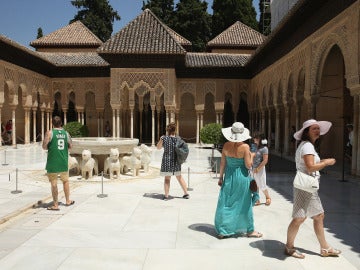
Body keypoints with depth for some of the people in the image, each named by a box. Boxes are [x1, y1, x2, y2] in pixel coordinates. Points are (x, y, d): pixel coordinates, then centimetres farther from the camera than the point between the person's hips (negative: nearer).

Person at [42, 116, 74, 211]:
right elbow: (70, 146, 9)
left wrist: (50, 147, 11)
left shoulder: (50, 133, -8)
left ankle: (55, 205, 10)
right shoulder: (66, 133, 3)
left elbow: (44, 147, -8)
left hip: (53, 162, -4)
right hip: (64, 162, 4)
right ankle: (68, 201, 31)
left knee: (54, 183, 4)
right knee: (65, 181, 20)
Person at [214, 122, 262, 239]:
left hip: (229, 176, 3)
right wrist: (252, 156, 5)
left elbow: (222, 163, 0)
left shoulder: (226, 145, -6)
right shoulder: (245, 146, -16)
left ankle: (222, 231, 15)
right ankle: (250, 231, 27)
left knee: (225, 203, 10)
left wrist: (221, 177, 10)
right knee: (244, 204, 12)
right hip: (242, 177, -2)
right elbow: (248, 165, -13)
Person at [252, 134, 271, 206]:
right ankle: (257, 200, 18)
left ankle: (268, 198, 27)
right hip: (254, 169, 7)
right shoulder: (257, 148, 9)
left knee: (262, 186, 5)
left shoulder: (264, 148, -14)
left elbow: (265, 160, -19)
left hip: (260, 169, -7)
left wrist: (258, 169, -19)